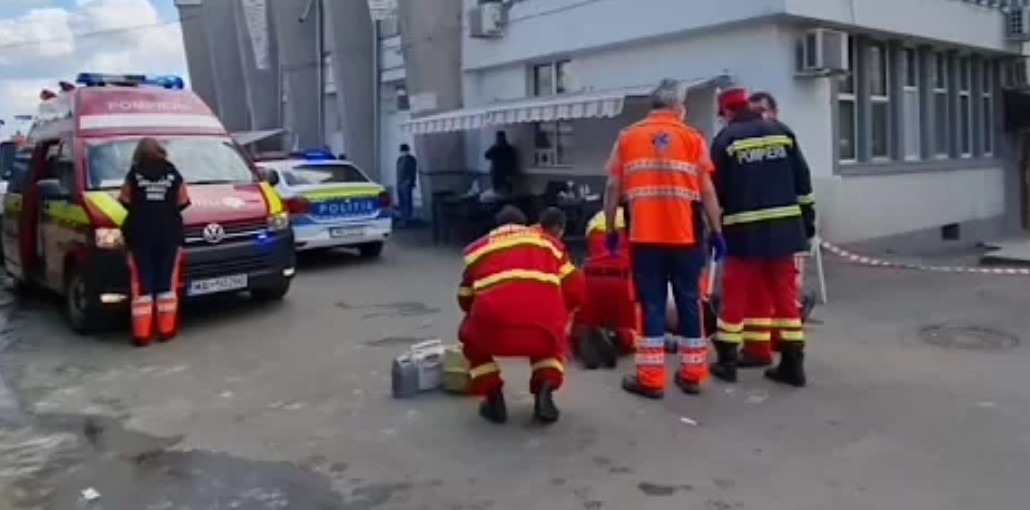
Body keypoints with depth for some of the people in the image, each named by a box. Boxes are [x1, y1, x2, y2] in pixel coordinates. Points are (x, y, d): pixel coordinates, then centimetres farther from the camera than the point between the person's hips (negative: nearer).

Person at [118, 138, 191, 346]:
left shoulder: (134, 173, 2)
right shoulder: (172, 172, 4)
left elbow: (125, 200, 3)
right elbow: (183, 201, 4)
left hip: (140, 234, 0)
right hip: (169, 233, 1)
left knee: (142, 284, 3)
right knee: (167, 282, 8)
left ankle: (141, 333, 2)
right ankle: (166, 329, 9)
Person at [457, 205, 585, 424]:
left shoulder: (478, 248, 29)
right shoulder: (549, 242, 29)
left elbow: (465, 300, 35)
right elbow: (575, 292, 25)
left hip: (494, 320, -1)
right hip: (545, 315, 1)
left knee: (472, 339, 35)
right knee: (552, 343, 38)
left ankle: (494, 399, 19)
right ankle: (545, 392, 13)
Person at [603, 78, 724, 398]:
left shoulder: (627, 138, 7)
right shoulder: (693, 138, 4)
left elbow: (613, 188, 5)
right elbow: (706, 190, 1)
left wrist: (610, 229, 12)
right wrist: (716, 231, 6)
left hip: (645, 236, 0)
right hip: (685, 235, 0)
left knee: (651, 304, 5)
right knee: (688, 302, 10)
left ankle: (651, 379, 6)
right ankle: (692, 375, 18)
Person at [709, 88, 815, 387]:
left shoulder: (726, 140, -2)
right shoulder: (782, 133, 9)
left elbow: (718, 189, -3)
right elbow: (803, 182, 9)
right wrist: (807, 219, 15)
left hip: (745, 230, -4)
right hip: (784, 227, 4)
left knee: (736, 295, 6)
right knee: (785, 294, 9)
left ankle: (727, 361, 13)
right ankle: (793, 364, 12)